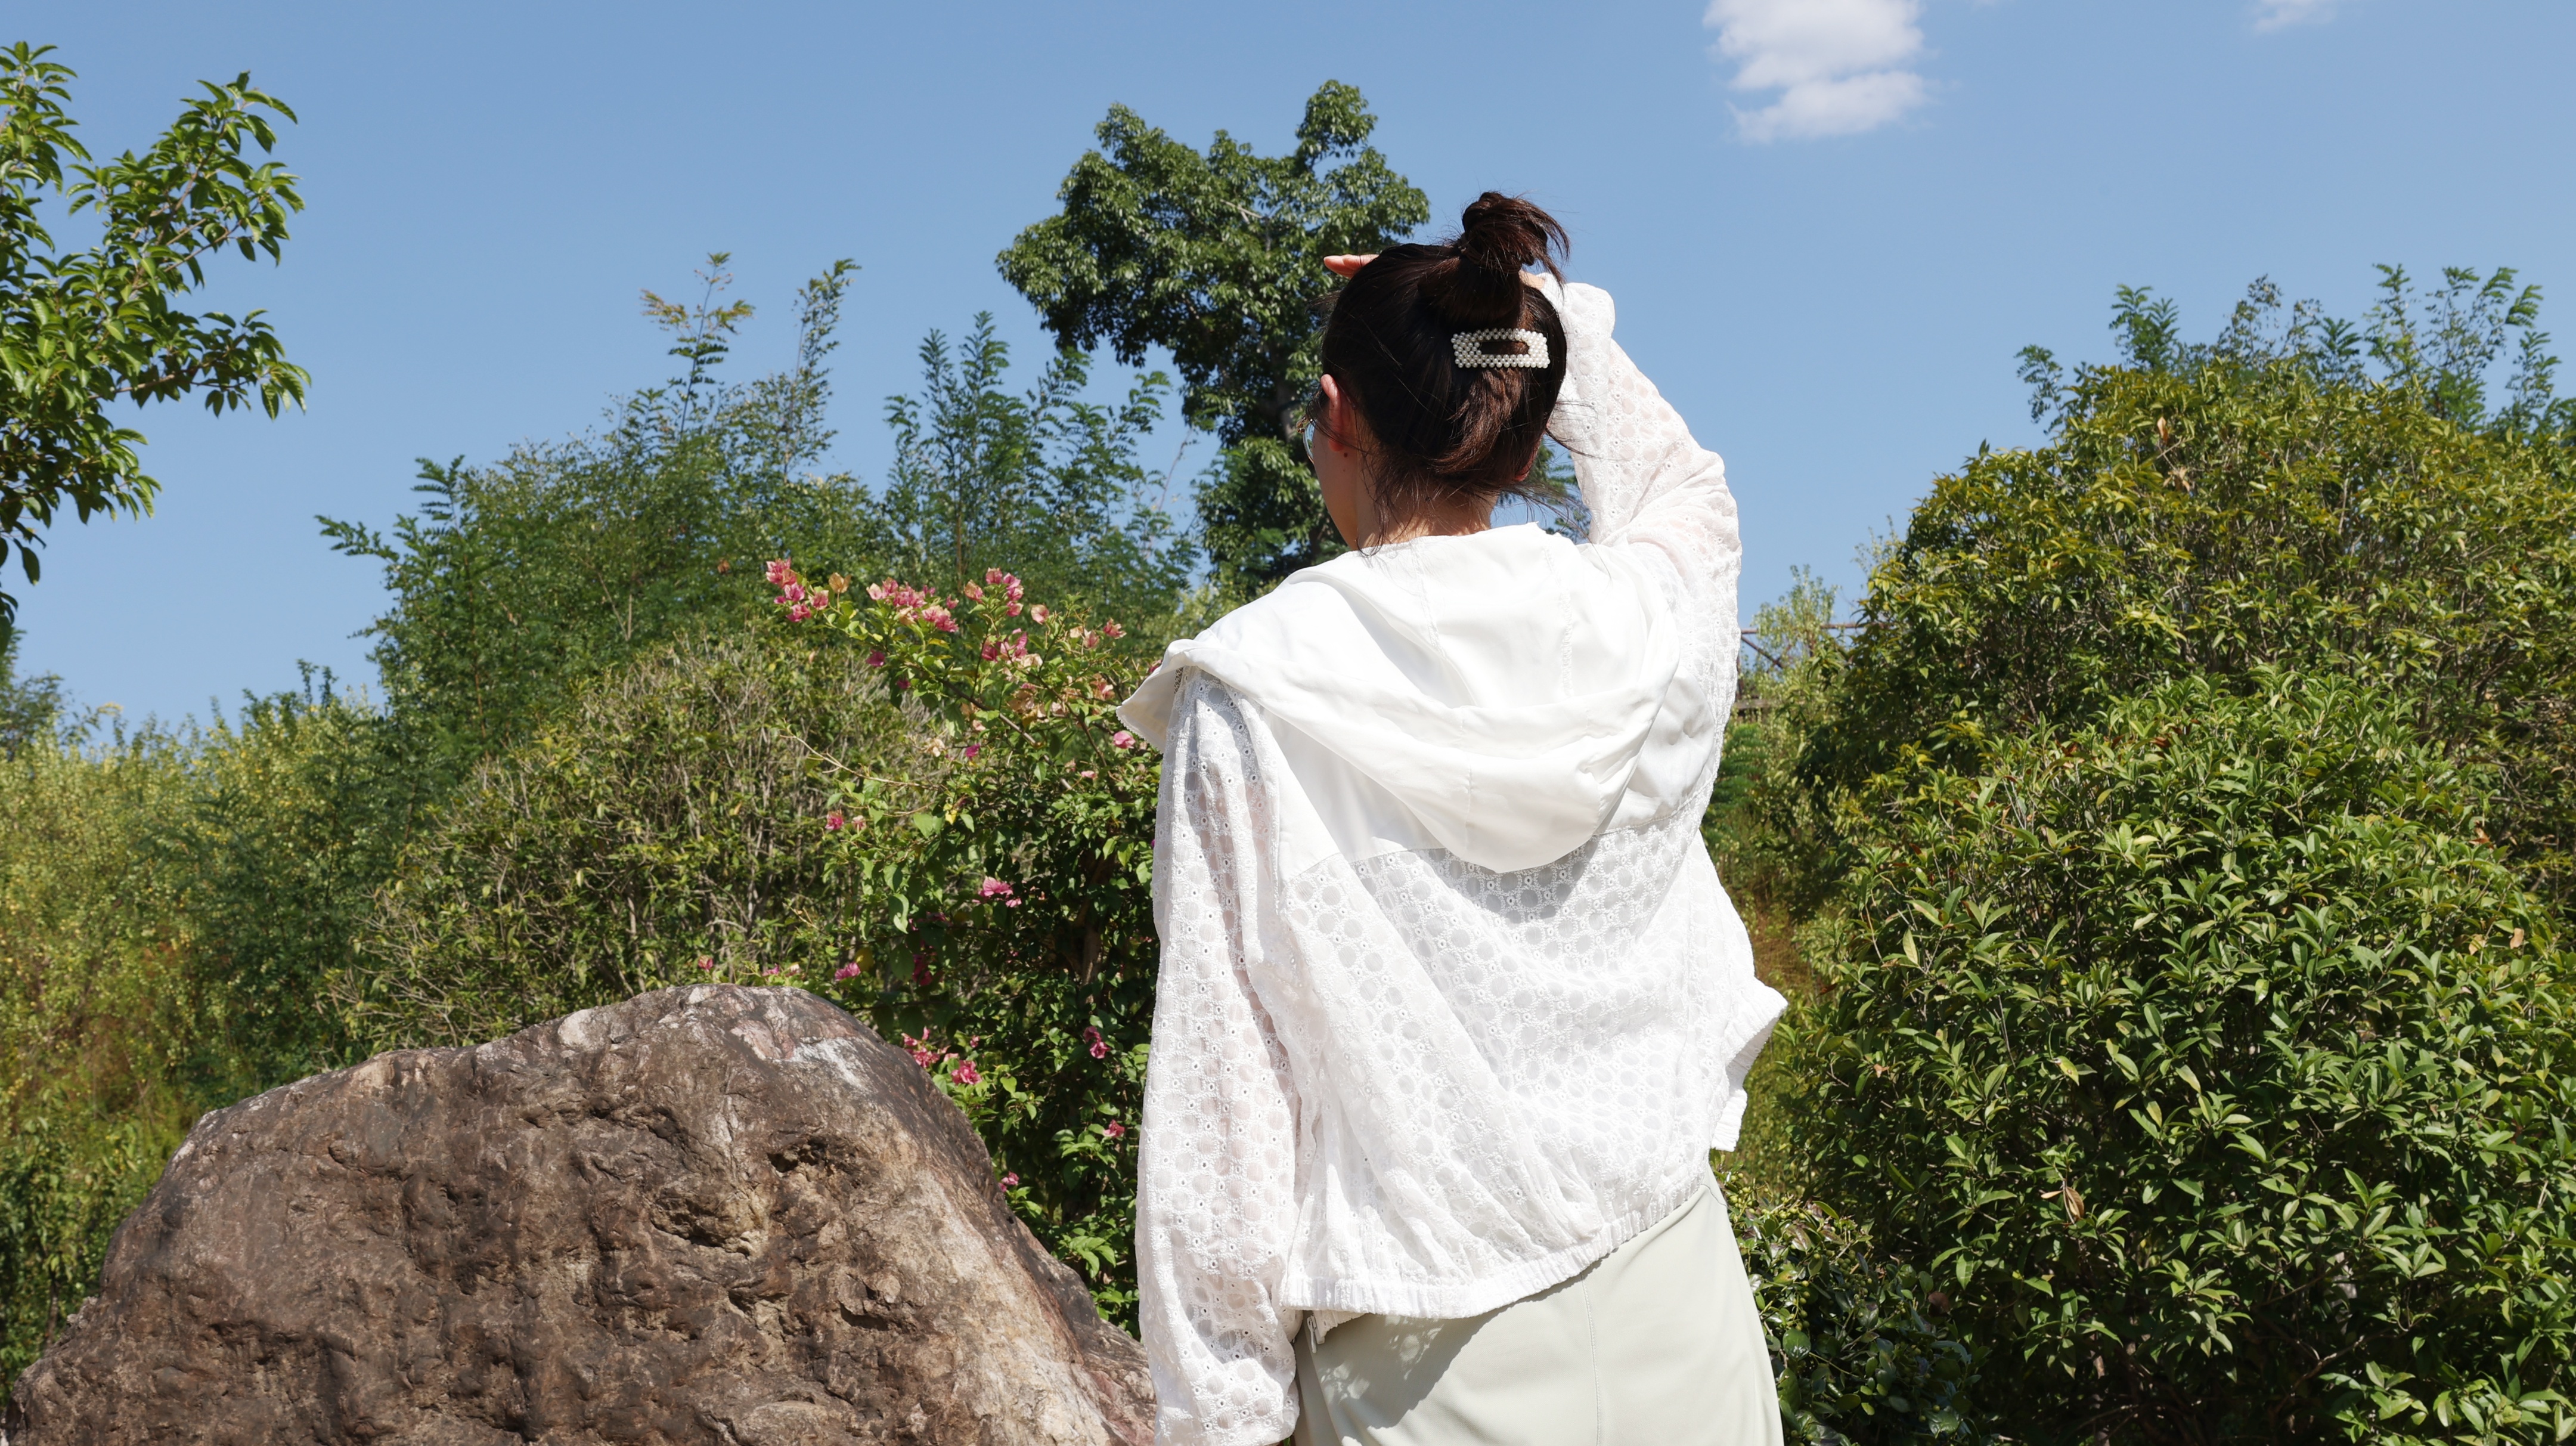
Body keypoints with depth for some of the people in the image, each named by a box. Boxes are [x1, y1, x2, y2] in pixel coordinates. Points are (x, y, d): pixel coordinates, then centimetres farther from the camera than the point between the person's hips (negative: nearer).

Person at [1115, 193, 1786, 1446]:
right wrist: (1530, 304, 32)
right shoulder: (1644, 626, -3)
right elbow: (1678, 484, 24)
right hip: (1671, 1304, 4)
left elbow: (1220, 1091, -9)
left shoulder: (1258, 698, -11)